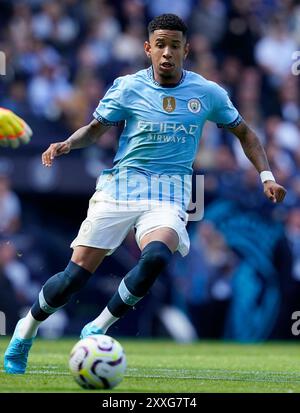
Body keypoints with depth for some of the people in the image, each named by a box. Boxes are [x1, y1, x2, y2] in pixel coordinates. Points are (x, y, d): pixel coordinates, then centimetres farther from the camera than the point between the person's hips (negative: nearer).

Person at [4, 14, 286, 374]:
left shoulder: (207, 93, 3)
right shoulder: (127, 88, 0)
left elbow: (244, 133, 16)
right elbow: (95, 128, 11)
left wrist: (266, 176, 6)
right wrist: (68, 144, -10)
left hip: (170, 192, 0)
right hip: (121, 185, 0)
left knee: (156, 256, -33)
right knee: (75, 274, -10)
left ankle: (97, 330, -15)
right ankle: (25, 333, 16)